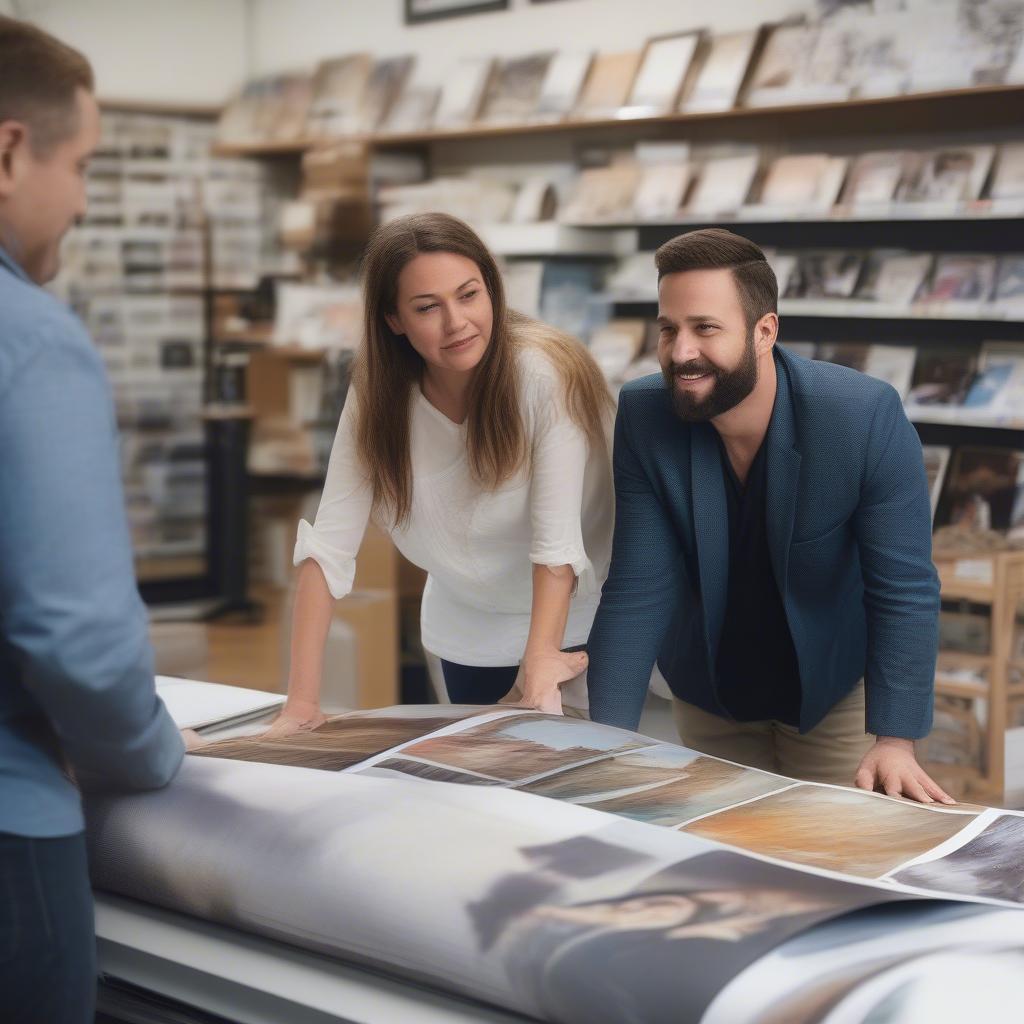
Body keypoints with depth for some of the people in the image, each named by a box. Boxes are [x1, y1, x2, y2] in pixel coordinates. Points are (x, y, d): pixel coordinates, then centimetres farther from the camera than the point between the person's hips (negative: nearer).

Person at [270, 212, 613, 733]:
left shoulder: (547, 373, -25)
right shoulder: (377, 393, -14)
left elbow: (558, 539, -30)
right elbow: (329, 543, -20)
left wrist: (540, 662, -40)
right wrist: (302, 702, -26)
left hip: (578, 627, -3)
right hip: (467, 632, 4)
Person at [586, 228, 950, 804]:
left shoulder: (867, 416, -26)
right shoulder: (643, 419, -19)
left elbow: (905, 591, -23)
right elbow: (638, 590, -19)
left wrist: (895, 741, -31)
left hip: (834, 689, -2)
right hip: (708, 693, 2)